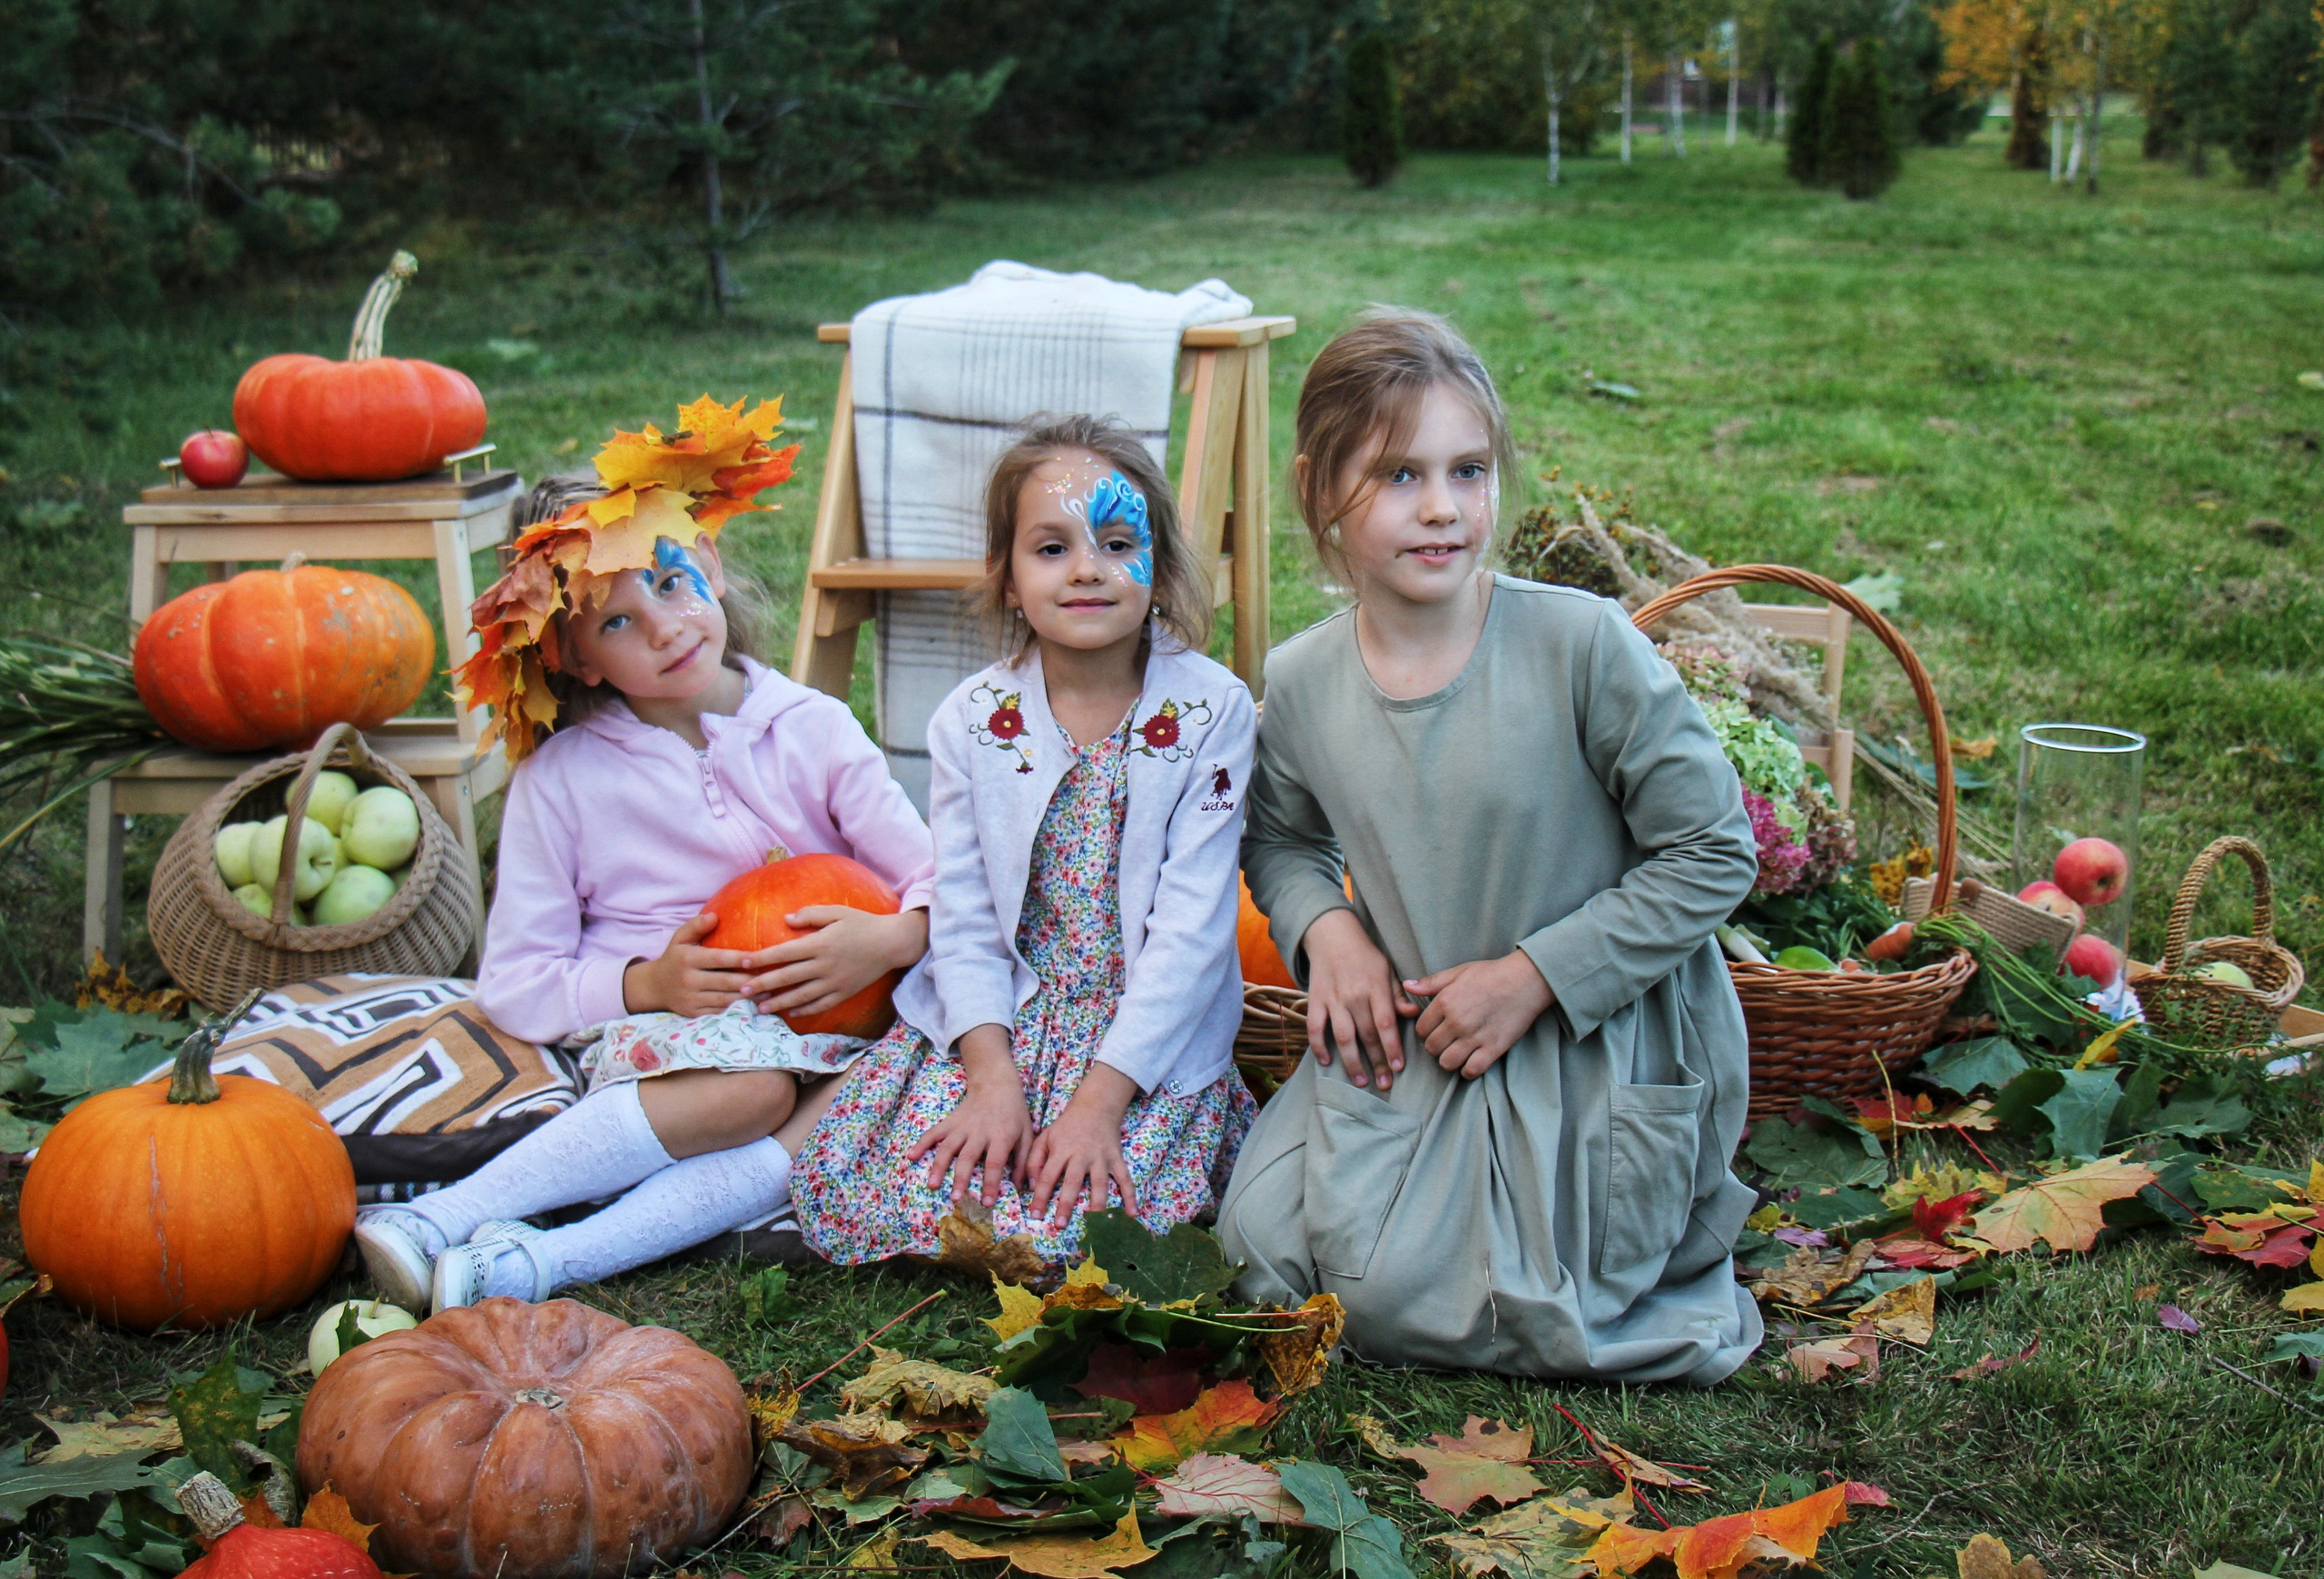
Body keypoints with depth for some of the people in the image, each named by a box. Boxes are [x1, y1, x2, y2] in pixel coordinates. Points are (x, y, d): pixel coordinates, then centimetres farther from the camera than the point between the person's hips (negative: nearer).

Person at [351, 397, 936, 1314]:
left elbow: (940, 878, 3)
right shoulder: (561, 776, 2)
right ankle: (431, 1224, -35)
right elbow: (513, 985, 1)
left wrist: (894, 936, -20)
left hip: (814, 1031, 2)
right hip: (649, 1033, -2)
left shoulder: (812, 729, 5)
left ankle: (525, 1264, -39)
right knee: (751, 1085, -35)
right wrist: (644, 983, -16)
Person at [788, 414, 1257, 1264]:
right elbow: (962, 918, -1)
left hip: (1148, 1041, -3)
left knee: (1066, 1222, -23)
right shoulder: (971, 721, -1)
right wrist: (992, 1078, -15)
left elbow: (1192, 925, -12)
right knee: (851, 1189, -13)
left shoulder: (1211, 711, -9)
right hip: (995, 1022, 3)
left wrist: (1102, 1096, -19)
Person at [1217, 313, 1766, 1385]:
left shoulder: (1582, 644, -19)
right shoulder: (1298, 683, -6)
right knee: (1268, 1247, -4)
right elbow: (1283, 838, 16)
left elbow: (1714, 852, -13)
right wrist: (1326, 931, -7)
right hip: (1409, 1036, 5)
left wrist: (1531, 976, -16)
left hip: (1598, 1043, -4)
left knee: (1406, 1299, -11)